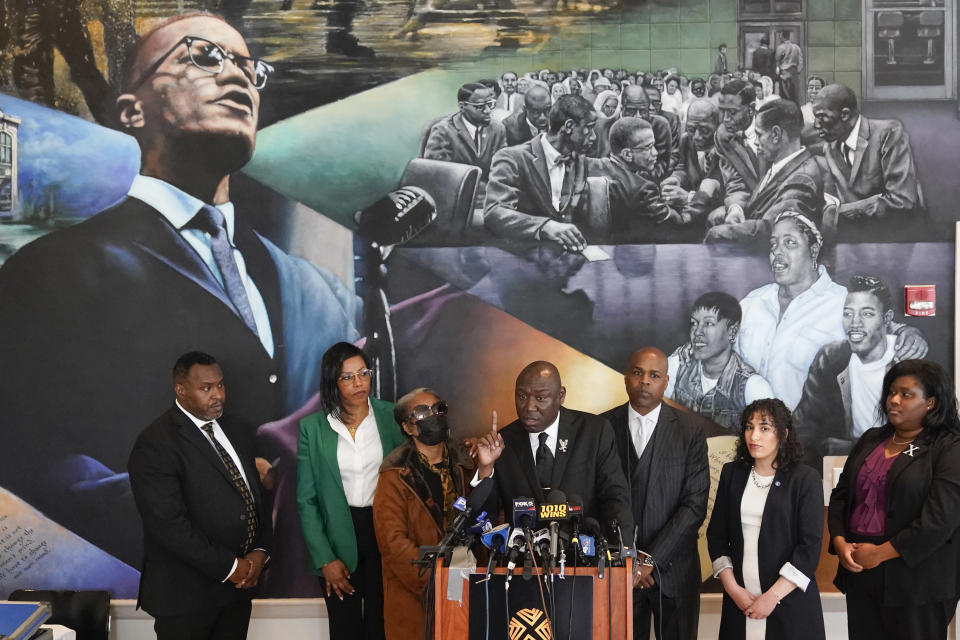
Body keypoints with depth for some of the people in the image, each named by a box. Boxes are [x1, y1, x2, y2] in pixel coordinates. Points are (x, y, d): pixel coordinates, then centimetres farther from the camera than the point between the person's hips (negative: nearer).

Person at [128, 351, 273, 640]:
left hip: (238, 584, 6)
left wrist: (260, 551, -2)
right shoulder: (155, 445, -15)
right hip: (186, 593, -6)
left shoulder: (236, 430, 9)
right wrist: (229, 567, -16)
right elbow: (170, 526, -21)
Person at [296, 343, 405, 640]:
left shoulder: (391, 416, -1)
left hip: (384, 533, 0)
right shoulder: (313, 427, -2)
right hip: (339, 538, 0)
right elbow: (306, 500, -1)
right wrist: (325, 559, -7)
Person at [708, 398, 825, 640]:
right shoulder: (732, 473, 6)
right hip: (739, 601, 3)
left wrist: (772, 597, -13)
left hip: (790, 604, -3)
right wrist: (732, 587, -3)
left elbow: (810, 547, -10)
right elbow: (716, 534, 7)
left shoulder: (806, 479, -6)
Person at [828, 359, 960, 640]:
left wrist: (880, 553, -15)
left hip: (915, 578, -5)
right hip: (859, 569, 5)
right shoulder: (871, 440, 13)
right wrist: (839, 541, -4)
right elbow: (841, 493, 13)